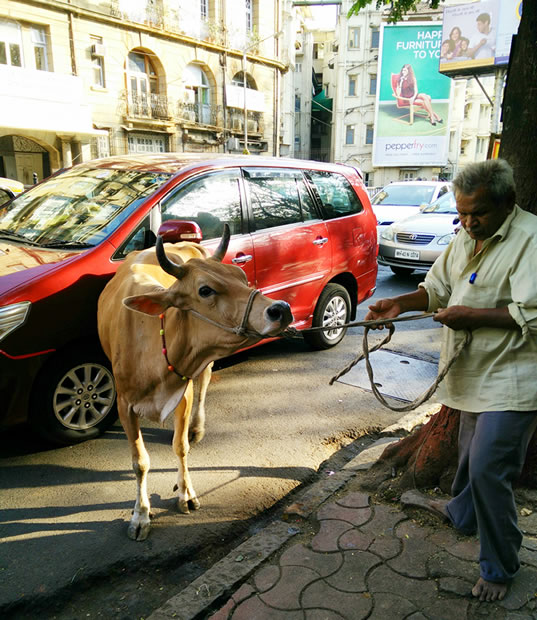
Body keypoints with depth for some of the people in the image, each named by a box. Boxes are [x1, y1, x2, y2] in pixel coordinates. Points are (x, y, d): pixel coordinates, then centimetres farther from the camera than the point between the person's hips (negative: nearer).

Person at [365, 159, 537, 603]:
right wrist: (402, 304, -3)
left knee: (488, 470, -6)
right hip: (475, 374, 8)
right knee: (472, 455, 25)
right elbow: (439, 286, 14)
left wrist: (473, 315, -23)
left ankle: (499, 569, 16)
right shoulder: (466, 236, 9)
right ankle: (461, 512, 49)